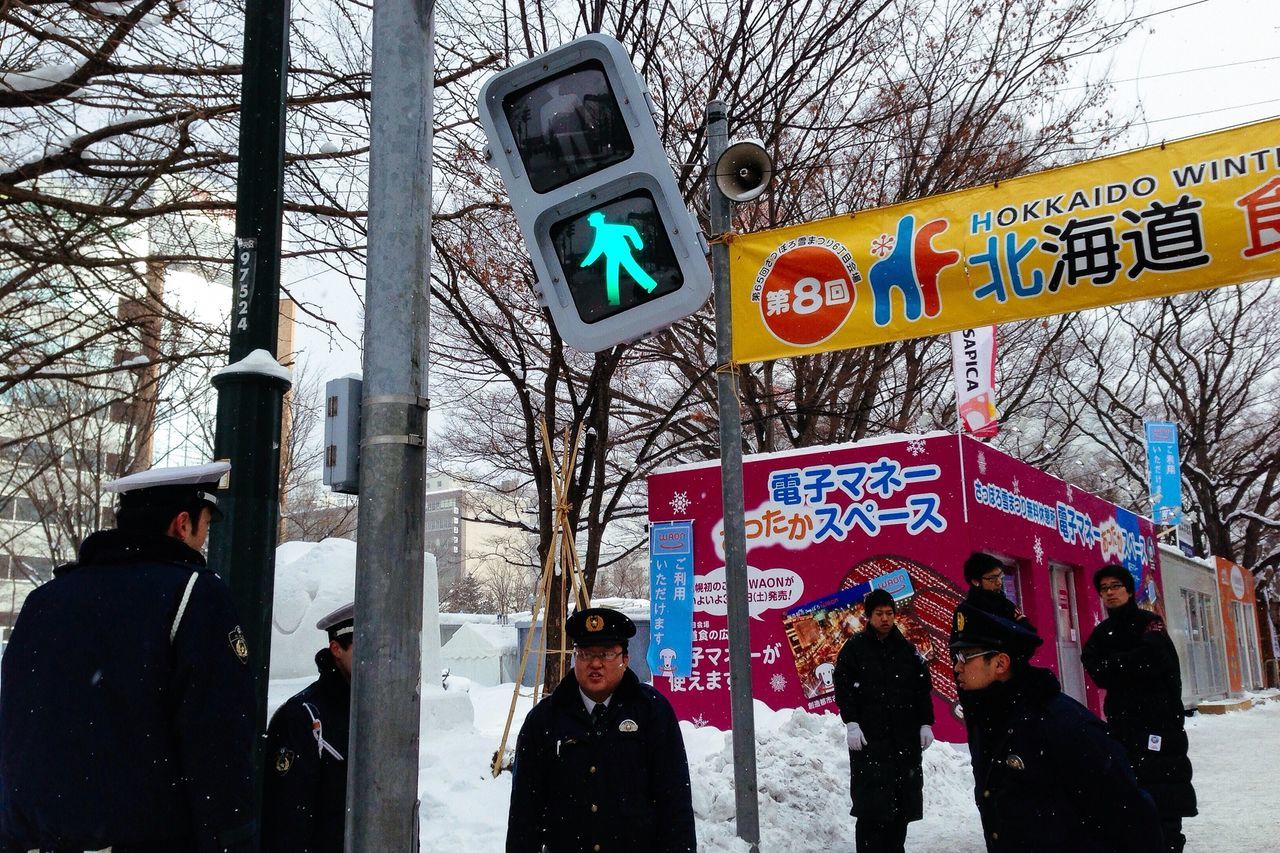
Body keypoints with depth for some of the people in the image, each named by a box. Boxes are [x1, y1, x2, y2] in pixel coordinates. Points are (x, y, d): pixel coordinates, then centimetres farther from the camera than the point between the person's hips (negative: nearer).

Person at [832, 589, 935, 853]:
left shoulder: (907, 650, 11)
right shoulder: (854, 648, 0)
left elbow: (923, 689, 13)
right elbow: (844, 689, -5)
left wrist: (926, 724, 7)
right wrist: (851, 723, -12)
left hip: (905, 737, 4)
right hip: (869, 737, -4)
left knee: (903, 798, 8)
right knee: (871, 801, -7)